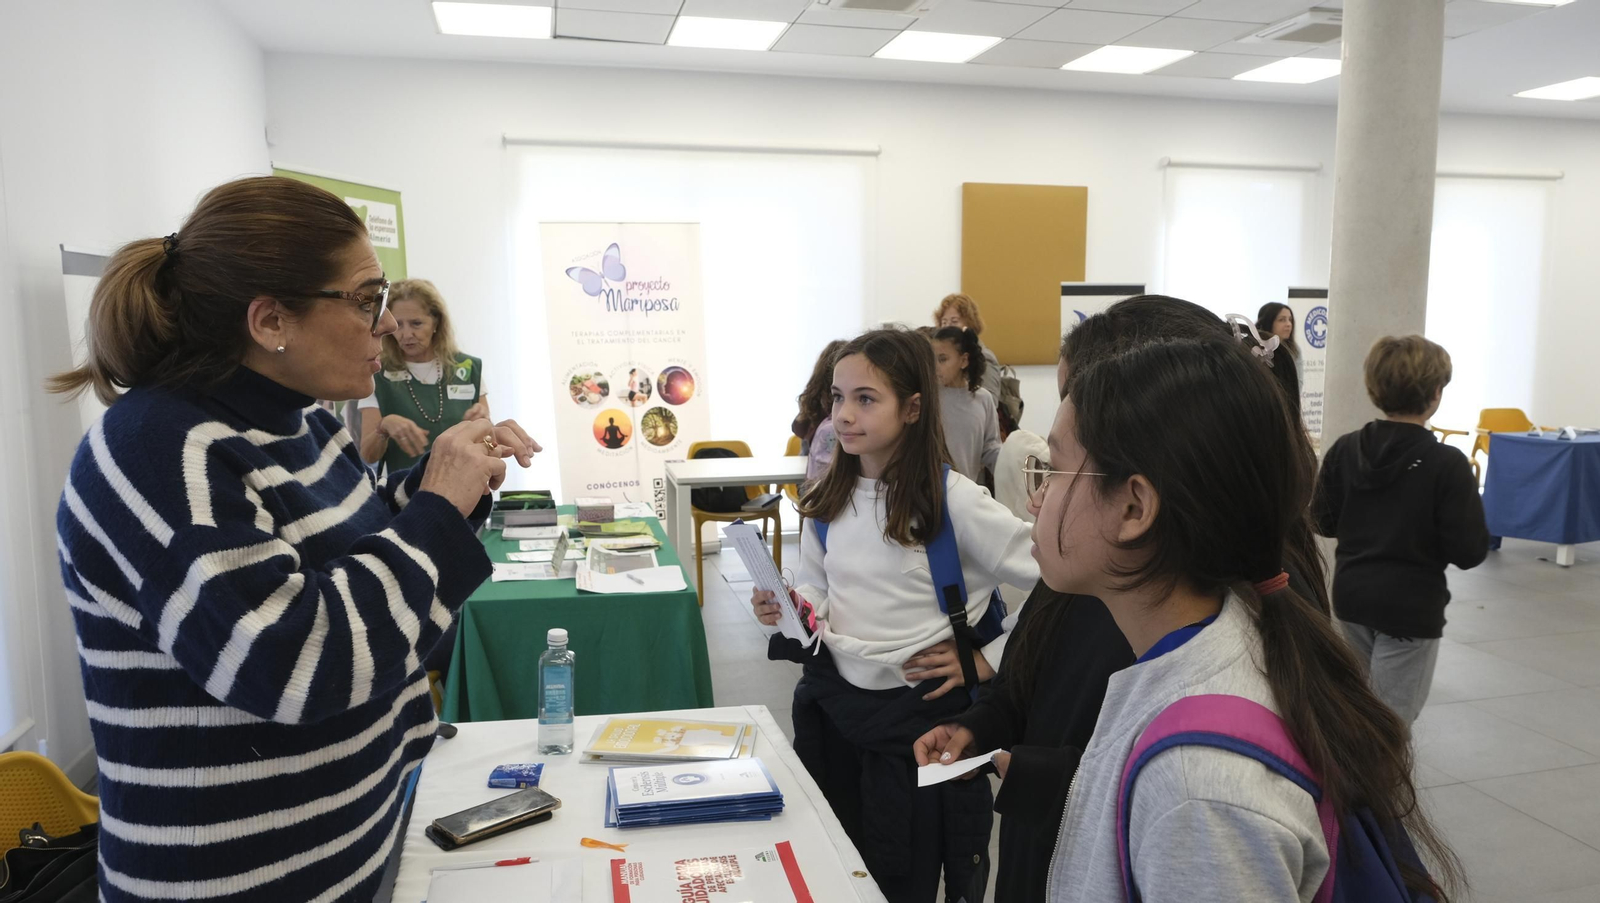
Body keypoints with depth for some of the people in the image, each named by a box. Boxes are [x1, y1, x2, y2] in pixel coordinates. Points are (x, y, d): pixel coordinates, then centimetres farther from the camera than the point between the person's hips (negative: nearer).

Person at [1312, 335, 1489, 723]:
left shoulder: (1345, 449, -3)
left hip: (1351, 597, 5)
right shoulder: (1447, 463, -17)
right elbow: (1470, 552, -15)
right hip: (1410, 607, -5)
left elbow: (1323, 522, 4)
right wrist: (1469, 500, 2)